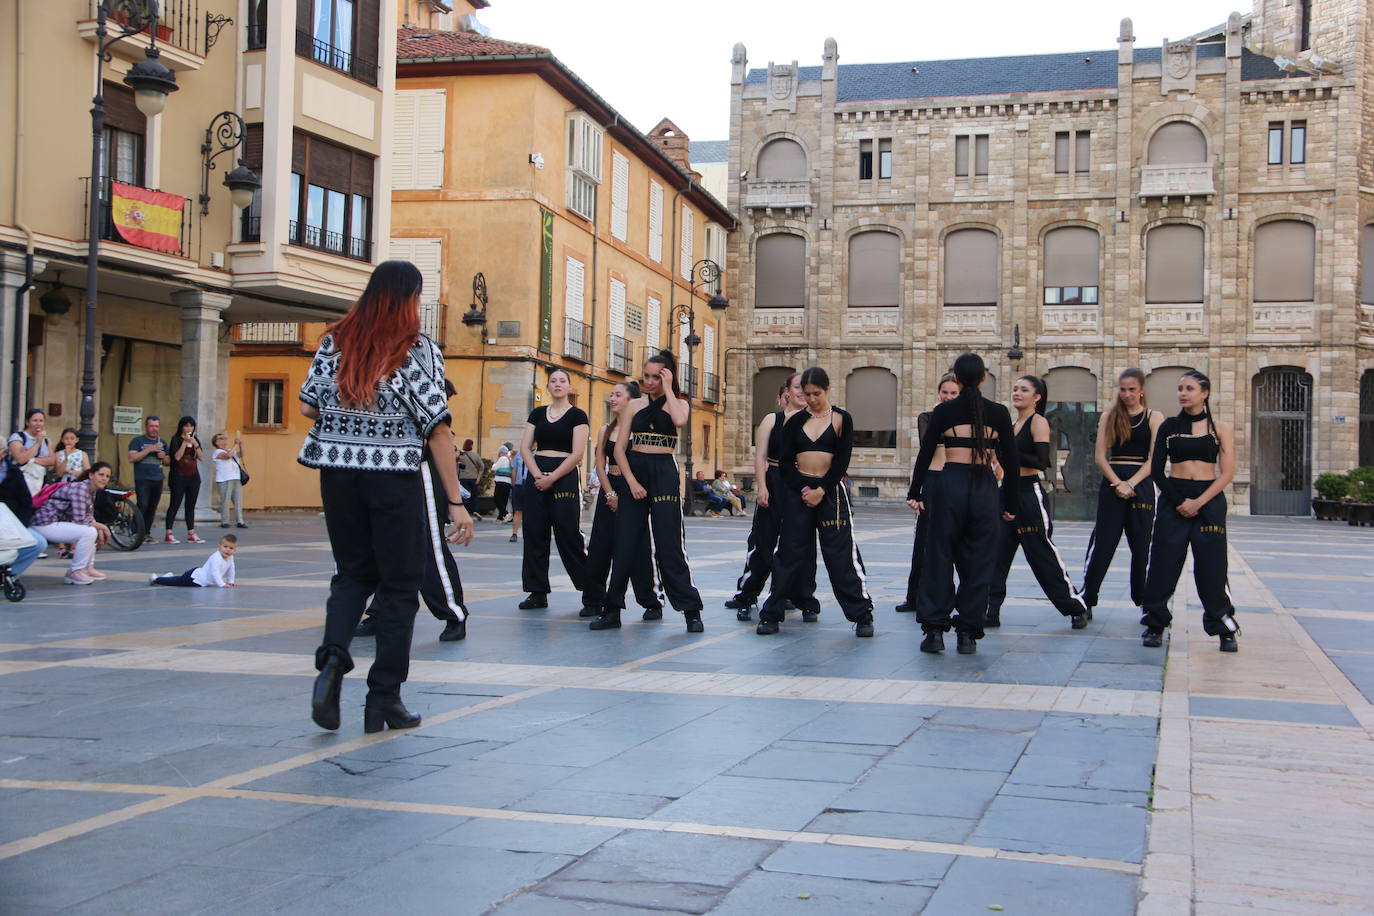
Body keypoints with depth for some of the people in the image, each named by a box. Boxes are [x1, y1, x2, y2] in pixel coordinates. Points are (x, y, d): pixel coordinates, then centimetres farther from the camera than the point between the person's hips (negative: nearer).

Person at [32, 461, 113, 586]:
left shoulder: (92, 491, 9)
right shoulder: (80, 488, -20)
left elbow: (89, 516, 17)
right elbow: (80, 520, -25)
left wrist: (100, 531, -1)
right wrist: (101, 527, -12)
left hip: (57, 522, 10)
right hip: (45, 525, -10)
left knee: (94, 530, 17)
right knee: (88, 532, -24)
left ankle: (87, 568, 16)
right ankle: (75, 572, -12)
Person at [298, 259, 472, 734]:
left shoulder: (335, 341, 5)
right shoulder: (419, 349, -6)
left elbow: (308, 407, 5)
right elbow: (437, 430, -10)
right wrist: (455, 503, -8)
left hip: (338, 475, 4)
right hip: (394, 479, -4)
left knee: (352, 574, 19)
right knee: (399, 584, 8)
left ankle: (331, 658, -5)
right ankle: (384, 698, 11)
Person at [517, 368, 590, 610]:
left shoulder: (577, 415, -1)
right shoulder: (538, 414, 13)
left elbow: (577, 454, -9)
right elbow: (525, 447, 8)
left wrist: (552, 478, -14)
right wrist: (537, 474, -8)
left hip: (564, 477, -5)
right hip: (536, 476, 5)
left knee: (568, 535, -7)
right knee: (535, 533, 3)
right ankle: (538, 592, 7)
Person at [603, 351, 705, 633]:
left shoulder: (678, 403, 4)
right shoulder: (634, 406, 10)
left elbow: (680, 421, -22)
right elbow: (619, 448, 5)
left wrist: (668, 389, -11)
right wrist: (631, 481, -8)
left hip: (664, 474, -3)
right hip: (633, 471, 3)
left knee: (669, 545, -6)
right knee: (625, 542, 3)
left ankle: (691, 611, -1)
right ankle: (613, 608, 13)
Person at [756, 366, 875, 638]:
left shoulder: (842, 419, 2)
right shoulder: (796, 420, 7)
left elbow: (842, 461, -4)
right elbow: (784, 461, 3)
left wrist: (821, 491, -12)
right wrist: (803, 490, -9)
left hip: (830, 491, -2)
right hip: (797, 491, 2)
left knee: (841, 555, -4)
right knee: (789, 552, 5)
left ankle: (862, 615, 5)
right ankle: (771, 614, 12)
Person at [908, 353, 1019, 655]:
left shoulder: (943, 411, 1)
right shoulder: (998, 413, 5)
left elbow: (925, 454, 2)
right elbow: (1010, 461, 6)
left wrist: (915, 492, 11)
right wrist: (1010, 504, 13)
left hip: (950, 485, -1)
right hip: (985, 488, 1)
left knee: (939, 558, 6)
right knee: (978, 563, 7)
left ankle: (935, 630, 4)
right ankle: (968, 634, 7)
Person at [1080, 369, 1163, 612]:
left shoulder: (1154, 417, 3)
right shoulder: (1109, 417, 8)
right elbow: (1100, 456, 2)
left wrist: (1131, 484, -15)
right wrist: (1117, 483, -11)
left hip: (1141, 485, -1)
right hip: (1112, 483, 1)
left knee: (1141, 546, 6)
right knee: (1102, 543, -3)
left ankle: (1145, 601, 14)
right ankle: (1086, 599, -2)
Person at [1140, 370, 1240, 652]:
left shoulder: (1220, 429, 3)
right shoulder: (1169, 426, 7)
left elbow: (1227, 473, -2)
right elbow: (1156, 470, 4)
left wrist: (1198, 502, -13)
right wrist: (1178, 501, -8)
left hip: (1209, 501, -1)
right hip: (1173, 500, 1)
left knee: (1211, 567, -2)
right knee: (1163, 564, -1)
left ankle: (1225, 630, 9)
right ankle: (1155, 626, 9)